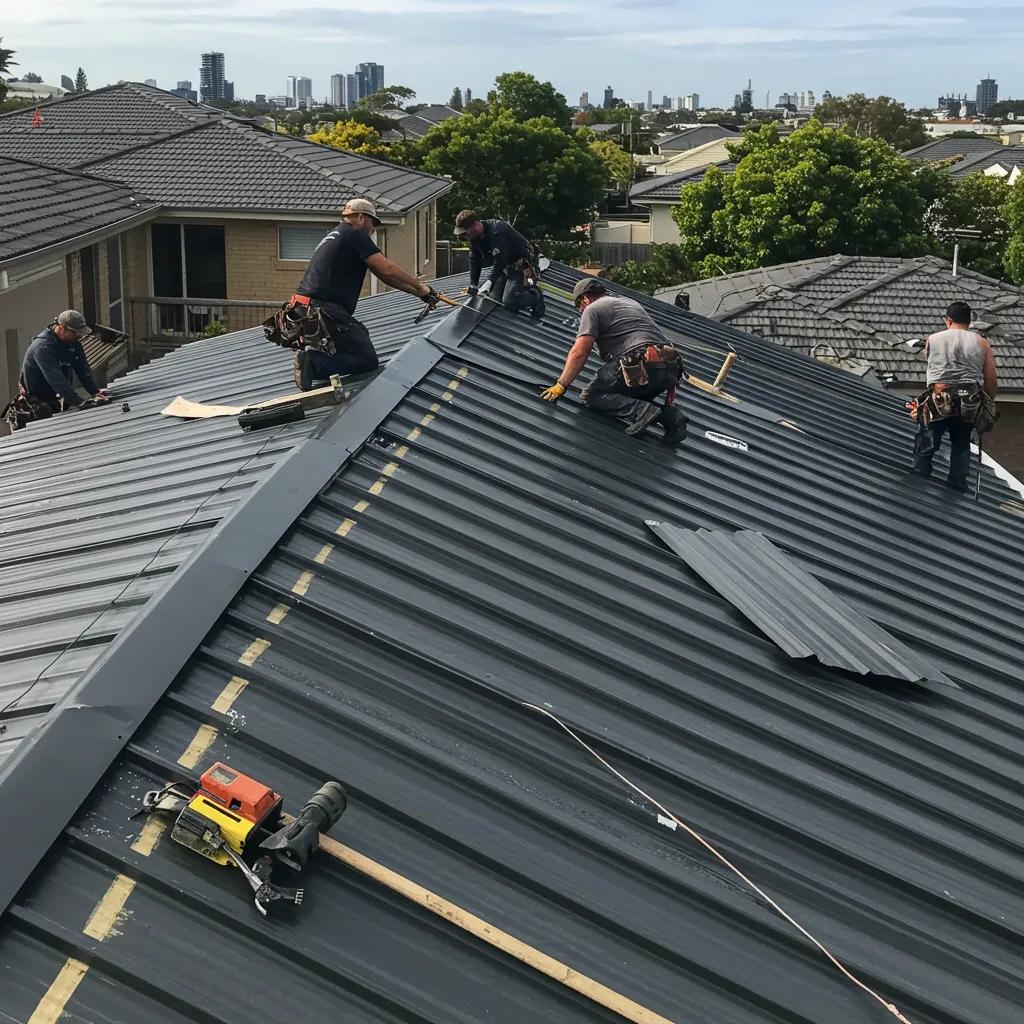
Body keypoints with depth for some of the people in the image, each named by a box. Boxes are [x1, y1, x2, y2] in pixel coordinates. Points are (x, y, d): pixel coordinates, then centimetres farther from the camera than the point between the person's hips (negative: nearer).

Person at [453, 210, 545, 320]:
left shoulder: (496, 231, -30)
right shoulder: (475, 237, -2)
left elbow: (500, 260, -35)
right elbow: (474, 260, 8)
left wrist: (490, 282, -40)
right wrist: (473, 284, 5)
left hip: (521, 264, -9)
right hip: (506, 266, 10)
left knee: (509, 302, -21)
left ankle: (536, 297, 3)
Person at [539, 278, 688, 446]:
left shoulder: (592, 309, 9)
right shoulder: (631, 302, 34)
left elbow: (579, 353, -3)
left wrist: (560, 386, 4)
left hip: (643, 364, -8)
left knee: (591, 396, 1)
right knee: (632, 398, 26)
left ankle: (641, 411, -18)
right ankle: (669, 413, 1)